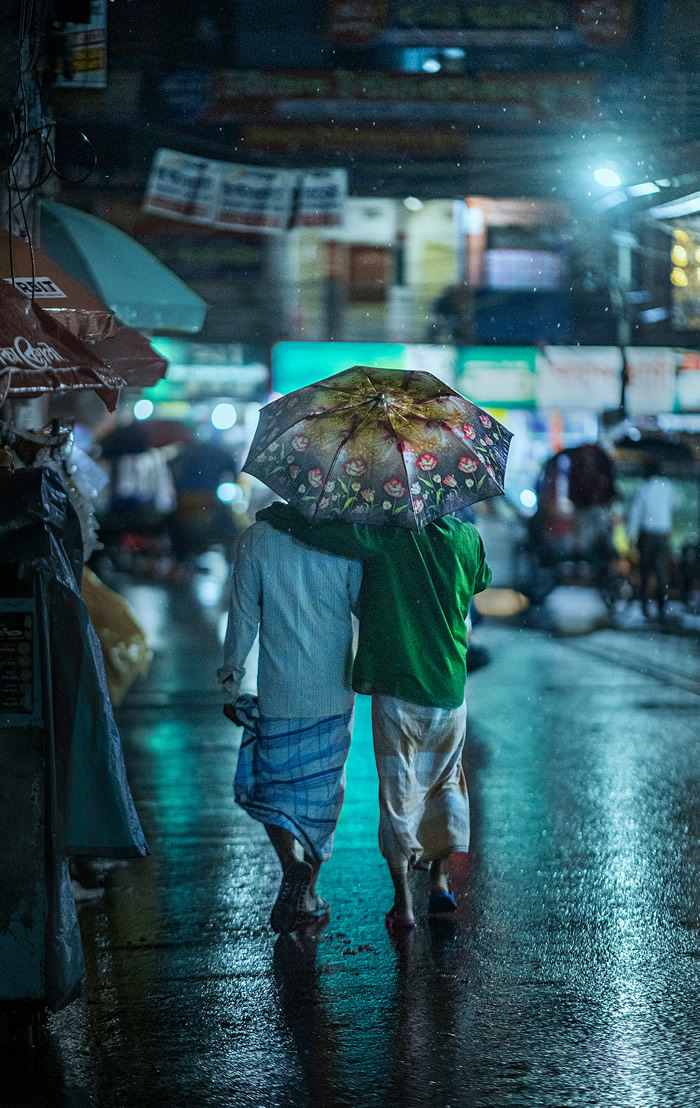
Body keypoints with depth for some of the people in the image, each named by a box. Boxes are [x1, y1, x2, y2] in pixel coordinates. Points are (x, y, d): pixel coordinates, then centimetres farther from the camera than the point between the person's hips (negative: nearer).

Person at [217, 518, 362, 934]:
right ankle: (307, 893, 19)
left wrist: (232, 683, 4)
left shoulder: (256, 540, -7)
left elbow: (243, 618, -4)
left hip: (278, 695, -1)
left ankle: (293, 865, -12)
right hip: (334, 695, 1)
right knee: (320, 792, 13)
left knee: (269, 787, 12)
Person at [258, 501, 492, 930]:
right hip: (450, 686, 3)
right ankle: (440, 879, 21)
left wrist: (280, 515, -1)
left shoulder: (386, 536, -12)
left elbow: (317, 529, -18)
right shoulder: (467, 537, 0)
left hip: (396, 687, -3)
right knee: (445, 782, 22)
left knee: (398, 793, 4)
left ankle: (403, 903, 6)